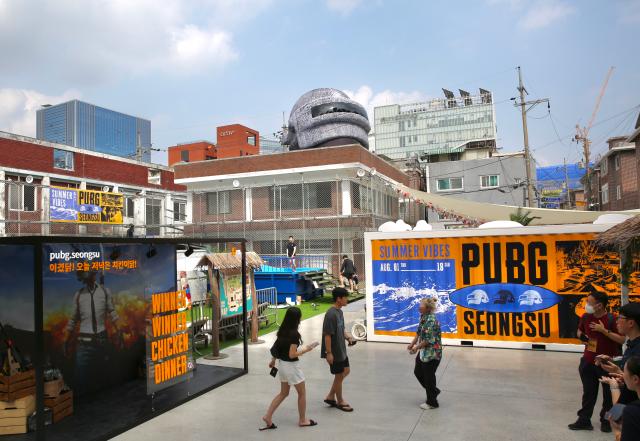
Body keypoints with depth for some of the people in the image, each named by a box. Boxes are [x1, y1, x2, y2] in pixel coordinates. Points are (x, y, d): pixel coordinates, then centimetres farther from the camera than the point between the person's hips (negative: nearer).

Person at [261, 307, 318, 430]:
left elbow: (276, 346, 11)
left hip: (282, 364, 8)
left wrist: (273, 361, 23)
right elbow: (292, 355, -24)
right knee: (302, 393, 11)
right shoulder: (294, 334, -24)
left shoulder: (282, 331, 0)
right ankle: (302, 420, 24)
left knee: (284, 393, 20)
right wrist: (306, 349, -13)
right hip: (291, 366, -8)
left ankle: (268, 416, 14)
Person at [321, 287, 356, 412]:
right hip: (334, 351, -10)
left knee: (346, 371, 18)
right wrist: (329, 353, -22)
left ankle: (330, 396, 28)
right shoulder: (331, 314, -24)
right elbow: (327, 335, -24)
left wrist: (348, 337, 1)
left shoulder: (339, 312, 6)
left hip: (341, 350, 10)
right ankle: (340, 401, 25)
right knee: (339, 375, 6)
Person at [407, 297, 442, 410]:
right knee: (418, 372, 19)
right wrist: (412, 344, 3)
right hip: (423, 352, 9)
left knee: (428, 377, 5)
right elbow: (419, 333, 12)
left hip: (432, 353, -9)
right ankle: (434, 391, 39)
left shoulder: (431, 321, -24)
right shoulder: (423, 316, 3)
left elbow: (429, 340, -24)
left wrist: (416, 348, -15)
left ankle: (432, 403, 24)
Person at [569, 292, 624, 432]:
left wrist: (604, 330, -26)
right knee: (588, 392, 13)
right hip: (588, 361, 4)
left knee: (609, 394, 13)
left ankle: (606, 421, 31)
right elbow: (580, 330, 17)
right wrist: (582, 336, -4)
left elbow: (622, 340, -20)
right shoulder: (585, 316, -1)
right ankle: (584, 420, 23)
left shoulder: (612, 319, -17)